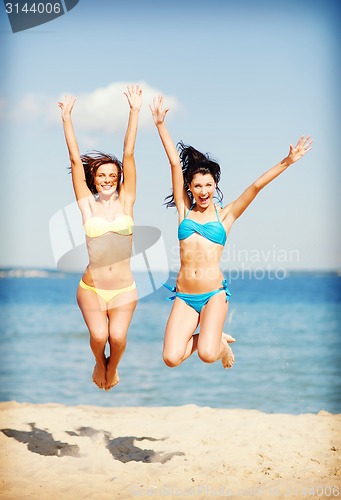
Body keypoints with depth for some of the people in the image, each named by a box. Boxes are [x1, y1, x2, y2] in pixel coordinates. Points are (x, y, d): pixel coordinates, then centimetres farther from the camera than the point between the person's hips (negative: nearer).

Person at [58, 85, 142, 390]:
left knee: (118, 337, -16)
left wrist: (135, 111, -5)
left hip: (124, 290, 1)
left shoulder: (125, 202, 2)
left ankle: (113, 368, 20)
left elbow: (129, 154, -3)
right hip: (91, 288, 0)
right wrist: (67, 118, -5)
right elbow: (75, 159, -2)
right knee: (99, 336, -18)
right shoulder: (87, 205, 1)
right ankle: (99, 364, 18)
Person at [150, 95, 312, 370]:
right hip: (184, 295, 2)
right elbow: (175, 163, 6)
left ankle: (219, 343, 17)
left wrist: (287, 162, -9)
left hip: (214, 293, -2)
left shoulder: (225, 215, 6)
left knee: (208, 355, -22)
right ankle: (213, 337, 18)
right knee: (172, 358, -13)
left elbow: (257, 186, -1)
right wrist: (160, 123, 9)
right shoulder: (184, 210, 9)